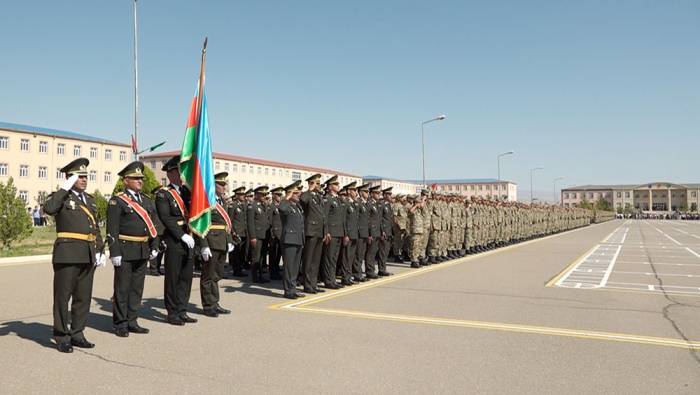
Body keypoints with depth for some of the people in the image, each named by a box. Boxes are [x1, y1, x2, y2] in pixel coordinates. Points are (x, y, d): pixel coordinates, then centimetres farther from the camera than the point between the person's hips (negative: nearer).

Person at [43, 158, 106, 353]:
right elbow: (49, 209, -25)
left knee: (83, 297, 10)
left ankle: (77, 334, 21)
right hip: (68, 253, -6)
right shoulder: (61, 197, -1)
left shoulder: (89, 199, 18)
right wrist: (65, 188, -17)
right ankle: (62, 337, 11)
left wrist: (100, 251, 13)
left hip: (88, 255, 7)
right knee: (63, 296, 2)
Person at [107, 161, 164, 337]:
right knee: (122, 289, 3)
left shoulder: (147, 201, 14)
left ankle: (132, 321, 22)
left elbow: (155, 225, 15)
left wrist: (154, 246, 7)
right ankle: (120, 324, 13)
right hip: (125, 250, -6)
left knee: (137, 288, 12)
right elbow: (112, 229, -11)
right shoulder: (117, 201, -6)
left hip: (143, 251, 6)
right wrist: (115, 252, -16)